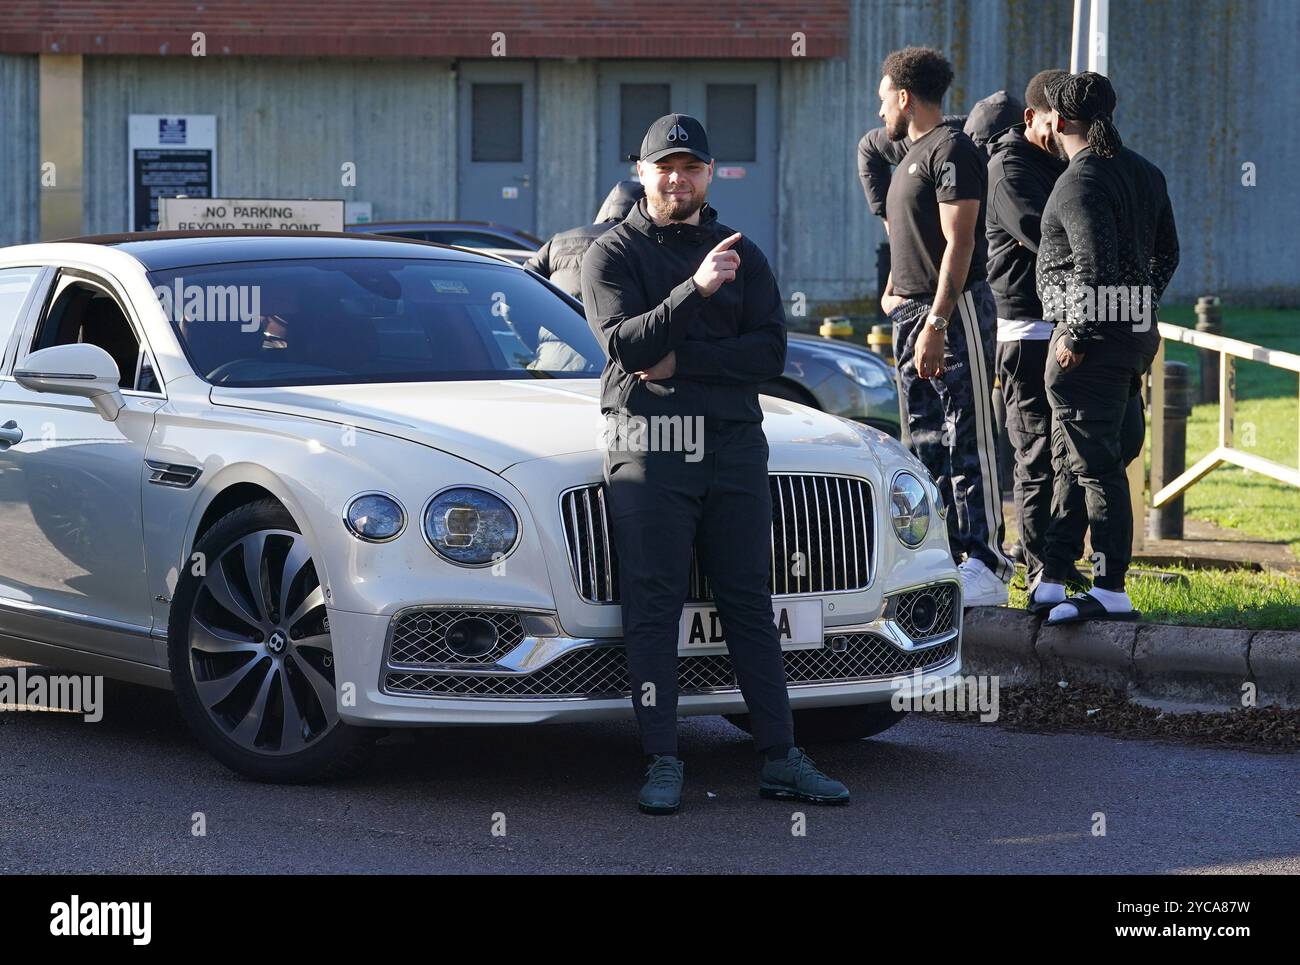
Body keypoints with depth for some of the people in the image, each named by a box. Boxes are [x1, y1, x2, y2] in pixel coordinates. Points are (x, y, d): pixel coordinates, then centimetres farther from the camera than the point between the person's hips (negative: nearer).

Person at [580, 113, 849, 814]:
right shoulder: (613, 254, 4)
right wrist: (695, 289, -26)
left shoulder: (741, 254, 15)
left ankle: (780, 758, 4)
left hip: (734, 445, 3)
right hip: (646, 447, -3)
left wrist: (681, 361, -9)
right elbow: (624, 344, -14)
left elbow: (770, 352, 2)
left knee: (750, 605, 4)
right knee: (652, 611, -6)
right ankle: (662, 764, -4)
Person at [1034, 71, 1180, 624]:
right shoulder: (1144, 172, 12)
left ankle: (1111, 590, -6)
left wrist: (1076, 335, -17)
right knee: (1071, 457, 15)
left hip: (1095, 336, -10)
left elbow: (1095, 266, -24)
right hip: (1137, 330, 10)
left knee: (1096, 464, -6)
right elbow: (1166, 251, 18)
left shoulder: (1081, 182, -15)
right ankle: (1051, 580, 20)